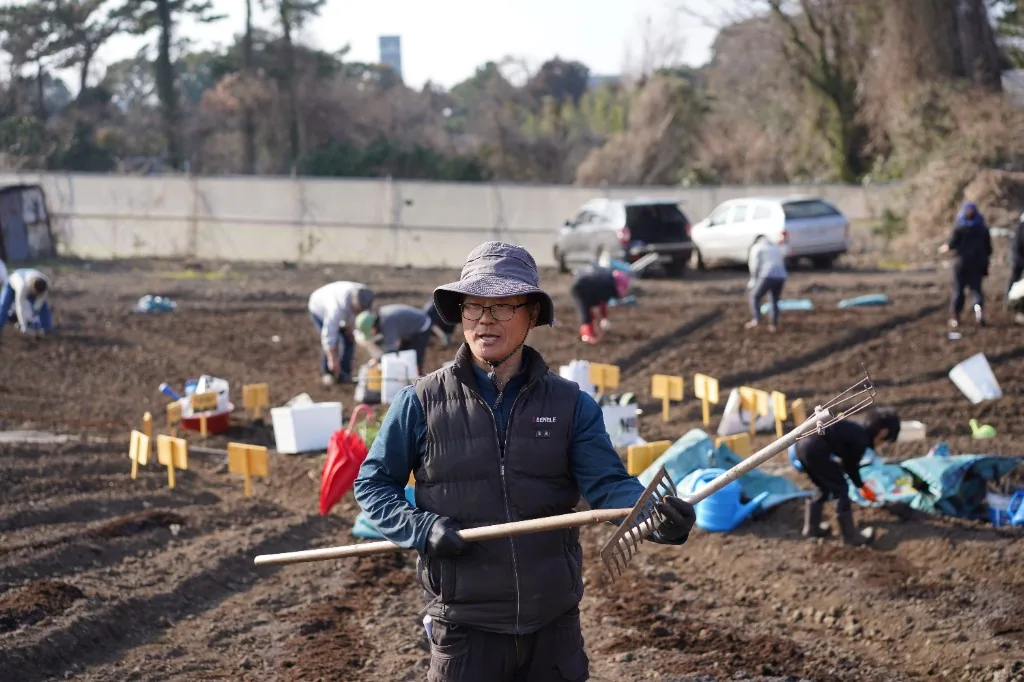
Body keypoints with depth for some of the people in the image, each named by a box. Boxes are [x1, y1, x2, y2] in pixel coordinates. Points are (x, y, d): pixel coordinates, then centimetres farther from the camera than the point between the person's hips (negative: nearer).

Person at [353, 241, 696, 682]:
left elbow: (607, 483, -10)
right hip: (465, 629, -1)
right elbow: (372, 484, 6)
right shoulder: (422, 403, -2)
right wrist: (421, 528, -13)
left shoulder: (571, 405, 1)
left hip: (555, 627, 2)